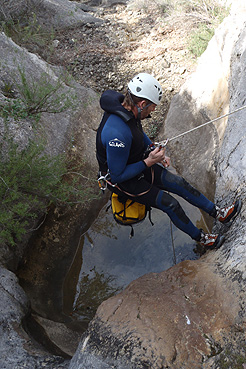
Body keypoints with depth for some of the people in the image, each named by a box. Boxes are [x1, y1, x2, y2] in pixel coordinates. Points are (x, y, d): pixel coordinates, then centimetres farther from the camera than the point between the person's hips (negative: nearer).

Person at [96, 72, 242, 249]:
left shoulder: (126, 107, -10)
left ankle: (219, 213, 19)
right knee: (170, 203, -6)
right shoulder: (118, 134, -40)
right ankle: (200, 237, 19)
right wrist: (149, 162, -26)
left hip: (138, 164, 8)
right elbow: (117, 175, -29)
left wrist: (157, 153, 1)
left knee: (179, 182, 4)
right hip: (123, 180, -8)